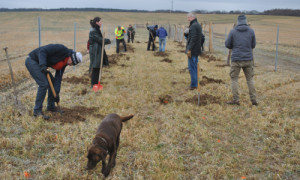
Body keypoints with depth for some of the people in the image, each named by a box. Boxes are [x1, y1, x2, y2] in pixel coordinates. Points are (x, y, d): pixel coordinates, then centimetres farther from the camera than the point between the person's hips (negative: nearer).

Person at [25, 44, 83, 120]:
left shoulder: (64, 62, 5)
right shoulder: (61, 49, -21)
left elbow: (58, 77, 4)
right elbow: (43, 50, -26)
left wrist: (57, 93, -4)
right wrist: (42, 65, -36)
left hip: (38, 63, 10)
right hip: (32, 60, -10)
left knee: (52, 82, 11)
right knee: (44, 84, -16)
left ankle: (51, 106, 25)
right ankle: (37, 111, -8)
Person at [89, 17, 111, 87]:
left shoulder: (96, 30, 13)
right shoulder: (93, 31, -17)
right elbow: (100, 40, -18)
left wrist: (106, 40, -4)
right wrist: (108, 41, -4)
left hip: (98, 51, 10)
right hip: (95, 52, -10)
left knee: (97, 68, 13)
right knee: (95, 68, -4)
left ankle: (95, 83, 21)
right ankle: (94, 84, 3)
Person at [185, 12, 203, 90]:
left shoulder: (193, 26, -17)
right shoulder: (198, 25, 14)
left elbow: (193, 39, -22)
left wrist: (189, 49, -20)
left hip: (192, 50, -10)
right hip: (197, 50, 10)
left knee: (192, 68, -4)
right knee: (195, 67, 16)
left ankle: (193, 84, 0)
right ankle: (195, 83, 24)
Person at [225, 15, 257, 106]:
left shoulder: (233, 31, -5)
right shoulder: (251, 31, 0)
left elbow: (227, 44, 1)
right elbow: (253, 45, 7)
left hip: (236, 59, -2)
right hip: (248, 59, 2)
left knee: (234, 79, 7)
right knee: (250, 79, 12)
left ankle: (236, 99, 5)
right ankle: (253, 99, 12)